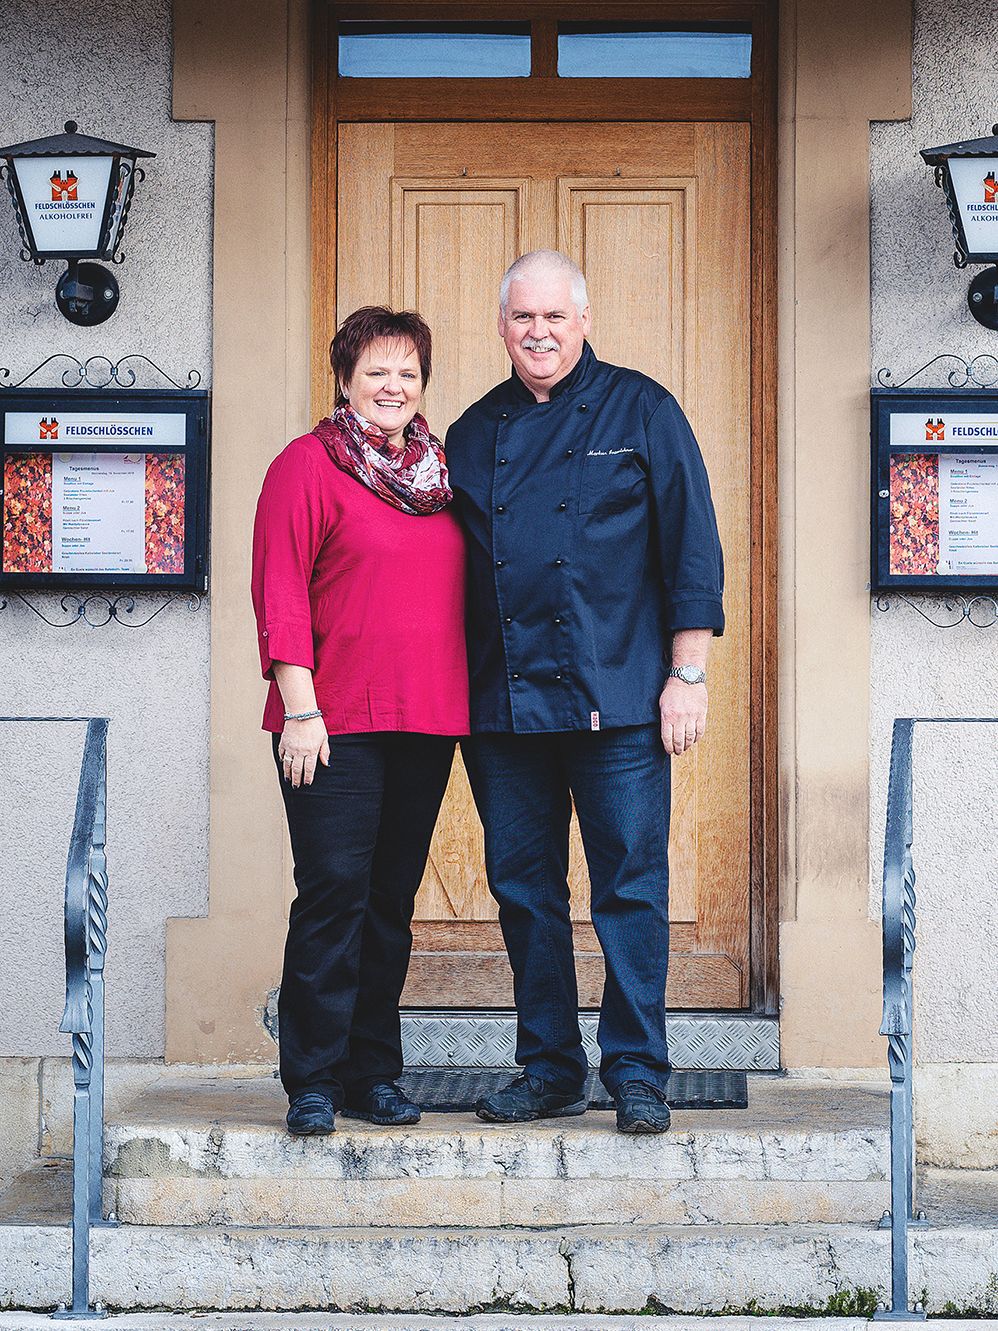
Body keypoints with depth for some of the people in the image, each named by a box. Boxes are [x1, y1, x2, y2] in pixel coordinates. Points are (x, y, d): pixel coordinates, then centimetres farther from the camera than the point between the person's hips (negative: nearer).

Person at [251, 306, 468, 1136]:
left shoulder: (441, 470, 17)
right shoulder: (309, 465, -1)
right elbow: (280, 593, -7)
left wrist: (467, 704, 16)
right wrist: (299, 707, -13)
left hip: (426, 723, 6)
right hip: (338, 722, -6)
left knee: (393, 898, 8)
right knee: (334, 891, -8)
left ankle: (374, 1074, 16)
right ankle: (314, 1082, -1)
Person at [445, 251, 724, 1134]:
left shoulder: (639, 411, 2)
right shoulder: (474, 432, 14)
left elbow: (692, 548, 0)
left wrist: (687, 674, -7)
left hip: (616, 697, -4)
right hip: (501, 699, 4)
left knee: (630, 886, -3)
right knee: (524, 887, 7)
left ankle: (637, 1073, 5)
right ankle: (549, 1069, 17)